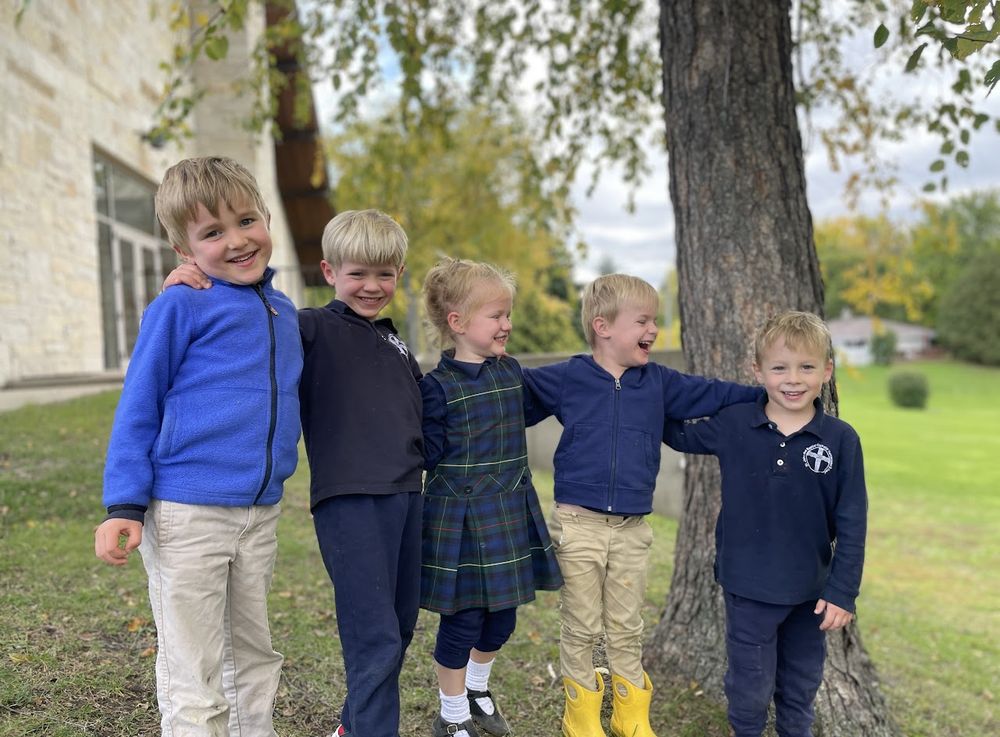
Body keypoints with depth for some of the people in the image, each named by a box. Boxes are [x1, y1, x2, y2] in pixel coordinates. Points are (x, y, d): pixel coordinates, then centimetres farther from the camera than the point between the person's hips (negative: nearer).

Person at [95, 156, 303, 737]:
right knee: (194, 681, 4)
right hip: (185, 514, -6)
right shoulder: (181, 307, -8)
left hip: (261, 514, 6)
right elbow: (138, 409, -6)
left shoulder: (285, 313, 9)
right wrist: (124, 507, -9)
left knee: (255, 657, 20)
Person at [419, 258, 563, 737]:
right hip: (460, 517, -6)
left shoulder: (511, 370, 6)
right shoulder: (437, 386, -12)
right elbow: (430, 453, -12)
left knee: (502, 616, 15)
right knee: (463, 619, 3)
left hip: (511, 513, 6)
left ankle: (476, 690, 41)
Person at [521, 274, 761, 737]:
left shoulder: (660, 382, 5)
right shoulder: (564, 379, -4)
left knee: (626, 629, 16)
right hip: (579, 524, -3)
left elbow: (713, 395, 12)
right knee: (581, 629, 9)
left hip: (633, 529, 3)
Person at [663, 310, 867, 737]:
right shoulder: (733, 424, -8)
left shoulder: (842, 440, -10)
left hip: (810, 590, 1)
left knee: (802, 685, 19)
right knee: (751, 685, 11)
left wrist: (843, 592, -7)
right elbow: (680, 436, 11)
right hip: (748, 587, -1)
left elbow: (851, 524, -6)